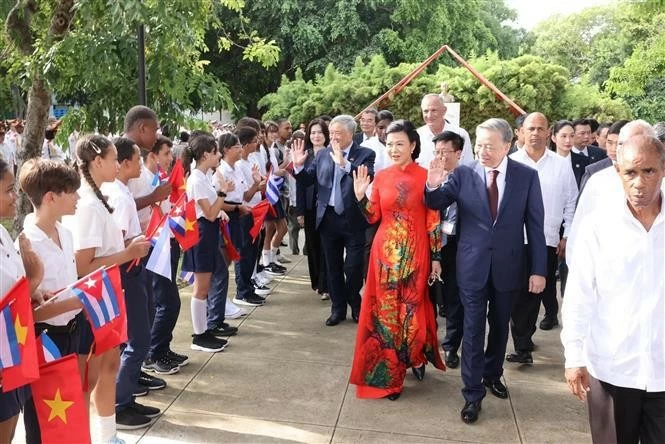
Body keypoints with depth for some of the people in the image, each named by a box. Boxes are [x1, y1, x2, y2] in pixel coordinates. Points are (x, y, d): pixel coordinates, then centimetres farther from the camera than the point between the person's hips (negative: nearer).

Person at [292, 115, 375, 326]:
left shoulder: (365, 155, -5)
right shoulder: (322, 154, 7)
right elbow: (306, 181, 5)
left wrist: (343, 163, -30)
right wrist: (299, 165, -13)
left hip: (353, 219, -4)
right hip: (328, 218, 4)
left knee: (353, 267, 3)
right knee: (333, 267, 13)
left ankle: (356, 305, 26)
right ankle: (338, 308, 27)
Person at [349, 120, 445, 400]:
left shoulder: (425, 177, -7)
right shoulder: (381, 177, 3)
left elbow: (433, 221, -5)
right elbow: (373, 218, 6)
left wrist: (436, 257, -4)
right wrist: (361, 196, -9)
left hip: (414, 253, -3)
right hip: (385, 252, 3)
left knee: (412, 307, 11)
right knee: (385, 310, 7)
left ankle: (416, 357, 37)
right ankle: (388, 372, 21)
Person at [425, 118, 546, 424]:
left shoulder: (527, 176, -5)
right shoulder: (463, 174, -6)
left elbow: (535, 225, -3)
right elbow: (436, 204, -2)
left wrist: (539, 269, -5)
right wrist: (433, 187, -25)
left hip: (508, 265, 1)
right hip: (473, 265, -1)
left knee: (499, 326, 19)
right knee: (473, 329, 4)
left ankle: (492, 375, 40)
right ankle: (473, 393, 13)